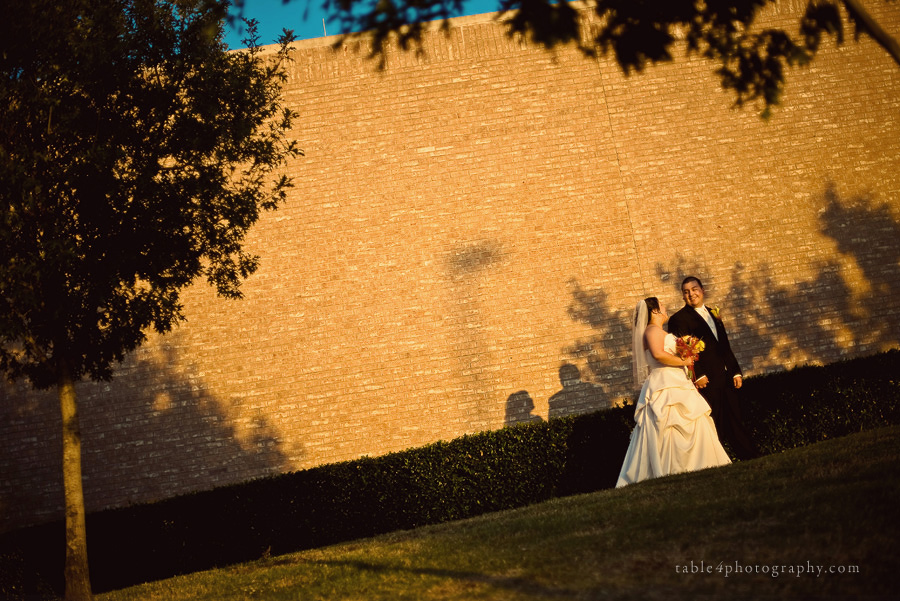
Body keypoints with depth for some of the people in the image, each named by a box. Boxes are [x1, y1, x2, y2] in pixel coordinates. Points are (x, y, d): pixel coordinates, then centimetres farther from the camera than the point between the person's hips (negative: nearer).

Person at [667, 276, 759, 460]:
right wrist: (698, 375, -19)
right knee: (713, 426, -5)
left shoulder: (713, 315, 20)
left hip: (725, 379, 7)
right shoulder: (679, 318, -3)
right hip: (706, 381, -7)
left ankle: (752, 459, 12)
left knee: (735, 422, 9)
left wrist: (735, 371, 14)